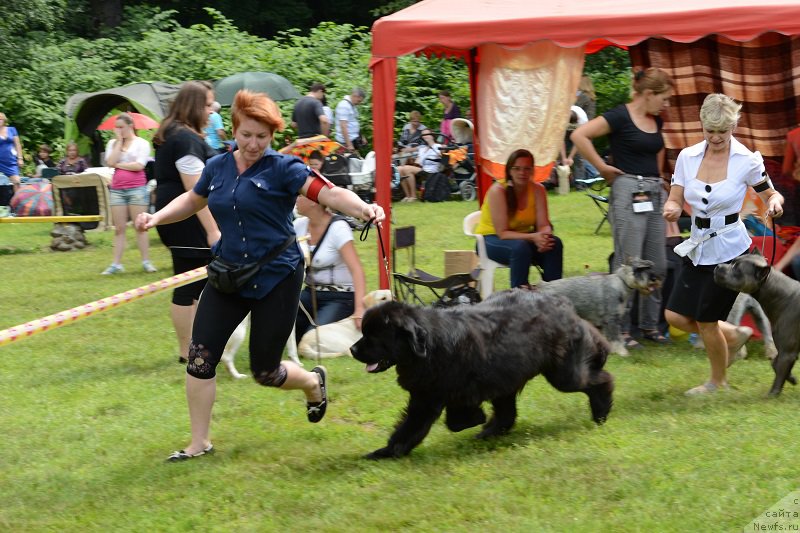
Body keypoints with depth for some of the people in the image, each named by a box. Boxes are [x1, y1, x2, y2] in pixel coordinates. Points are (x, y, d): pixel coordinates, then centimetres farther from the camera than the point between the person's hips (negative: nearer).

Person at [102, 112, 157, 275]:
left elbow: (139, 165, -12)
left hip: (137, 188, -4)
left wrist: (119, 165, -4)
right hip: (117, 189, 4)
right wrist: (119, 141, -2)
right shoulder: (113, 143, 11)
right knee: (119, 229, 5)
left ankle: (146, 261, 3)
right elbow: (110, 162, -5)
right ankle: (116, 264, 5)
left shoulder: (142, 143, 0)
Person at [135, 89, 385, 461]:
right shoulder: (217, 168, 5)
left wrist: (363, 208, -42)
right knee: (201, 356, -7)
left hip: (276, 277, -5)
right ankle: (199, 443, 5)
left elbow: (328, 193, -23)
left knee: (265, 371, 2)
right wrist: (155, 218, 10)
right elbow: (192, 200, 24)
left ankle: (314, 382, 37)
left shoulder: (281, 168, -11)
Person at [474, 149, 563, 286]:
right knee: (520, 247, -36)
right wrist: (533, 237, -39)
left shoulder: (538, 189, -8)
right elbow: (502, 233, -25)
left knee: (554, 243, -23)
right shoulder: (498, 191, -22)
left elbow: (544, 225, -11)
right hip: (491, 239, -5)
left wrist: (544, 235, -36)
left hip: (523, 236, 5)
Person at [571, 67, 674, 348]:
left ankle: (650, 325, 19)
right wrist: (602, 167, -15)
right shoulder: (620, 117, -11)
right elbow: (579, 135, -20)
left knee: (657, 265, 9)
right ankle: (621, 329, 1)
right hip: (629, 193, -8)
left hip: (655, 195, 8)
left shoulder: (656, 121, 12)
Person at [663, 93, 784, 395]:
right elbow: (675, 201, 0)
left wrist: (775, 203, -23)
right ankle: (734, 335, 29)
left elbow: (770, 195, 0)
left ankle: (718, 382, 27)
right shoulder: (688, 157, -3)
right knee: (676, 316, 2)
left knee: (705, 320, 1)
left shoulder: (747, 161, -12)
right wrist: (671, 210, -23)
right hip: (697, 249, 5)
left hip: (729, 249, -5)